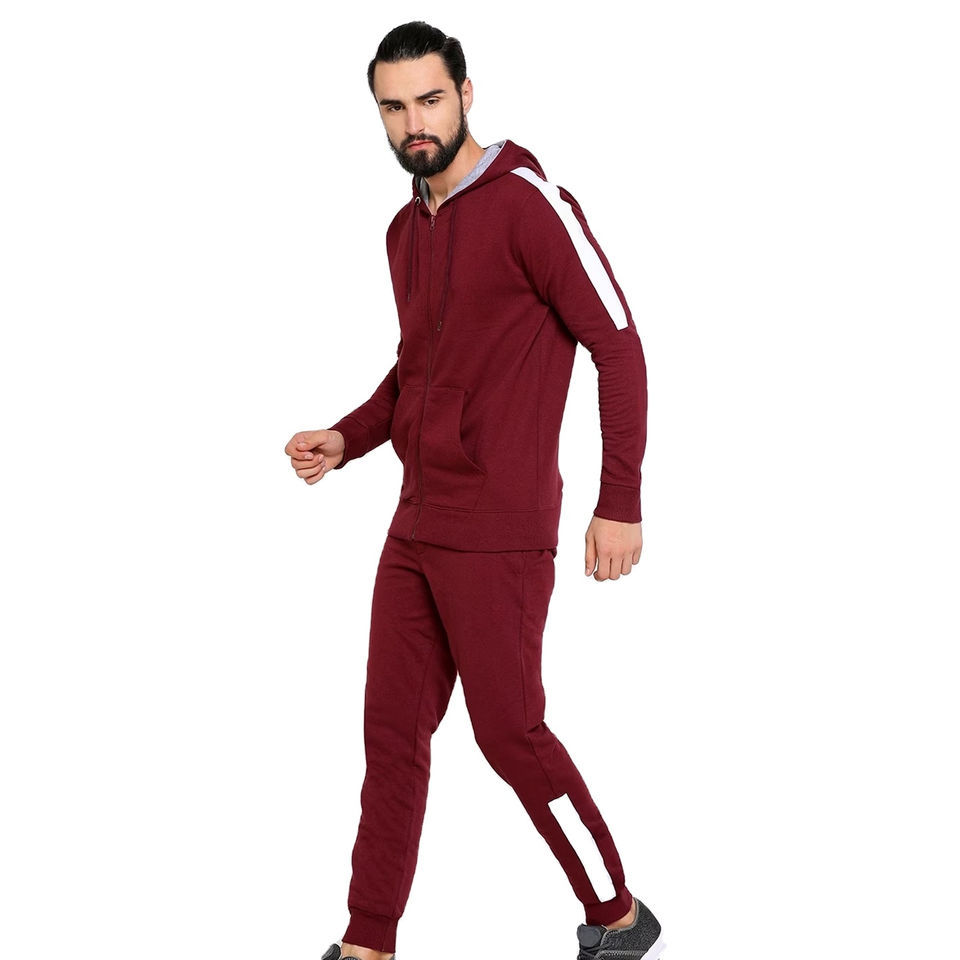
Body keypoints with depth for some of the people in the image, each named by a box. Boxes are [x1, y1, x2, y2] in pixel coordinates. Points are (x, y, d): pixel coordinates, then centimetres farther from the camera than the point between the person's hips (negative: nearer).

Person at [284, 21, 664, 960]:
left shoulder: (529, 203, -12)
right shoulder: (406, 230, 13)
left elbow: (620, 346, -13)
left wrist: (621, 503, -16)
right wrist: (346, 439, 8)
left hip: (498, 533, -8)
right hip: (417, 528, 8)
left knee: (510, 731, -1)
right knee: (392, 730, 8)